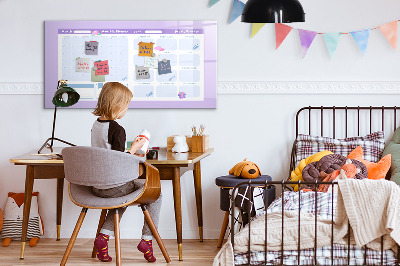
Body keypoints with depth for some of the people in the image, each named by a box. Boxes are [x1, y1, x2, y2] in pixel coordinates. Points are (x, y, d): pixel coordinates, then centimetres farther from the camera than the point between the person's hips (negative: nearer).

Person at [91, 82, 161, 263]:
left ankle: (104, 236, 19)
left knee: (123, 195, 36)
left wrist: (130, 155, 19)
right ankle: (147, 239, 9)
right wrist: (134, 148, -8)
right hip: (114, 186, -8)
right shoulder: (117, 129, -19)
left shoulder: (96, 125, 6)